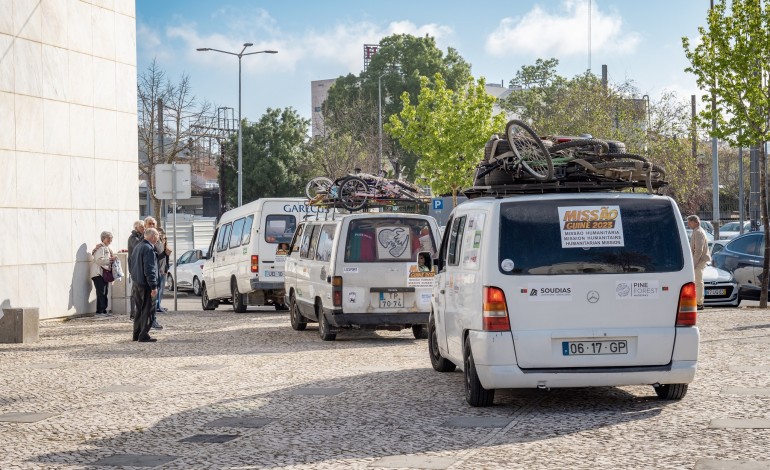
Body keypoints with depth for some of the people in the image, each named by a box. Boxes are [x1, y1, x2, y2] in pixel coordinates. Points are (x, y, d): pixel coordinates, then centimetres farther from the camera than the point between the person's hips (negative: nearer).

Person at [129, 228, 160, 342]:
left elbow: (130, 266, 21)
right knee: (147, 310, -5)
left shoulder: (137, 247, 14)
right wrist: (154, 286, -20)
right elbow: (149, 269, -21)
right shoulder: (149, 249, -16)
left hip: (137, 284, 9)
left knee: (139, 310, 17)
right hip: (146, 285, -9)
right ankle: (144, 335, -6)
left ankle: (136, 334, 21)